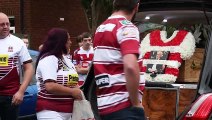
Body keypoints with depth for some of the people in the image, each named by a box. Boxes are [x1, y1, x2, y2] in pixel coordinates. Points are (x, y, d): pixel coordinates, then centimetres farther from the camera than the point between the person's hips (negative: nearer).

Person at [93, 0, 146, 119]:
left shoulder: (101, 29, 16)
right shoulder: (127, 27, -11)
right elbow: (130, 67, -26)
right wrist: (136, 103, -16)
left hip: (104, 105, 9)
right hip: (123, 105, -9)